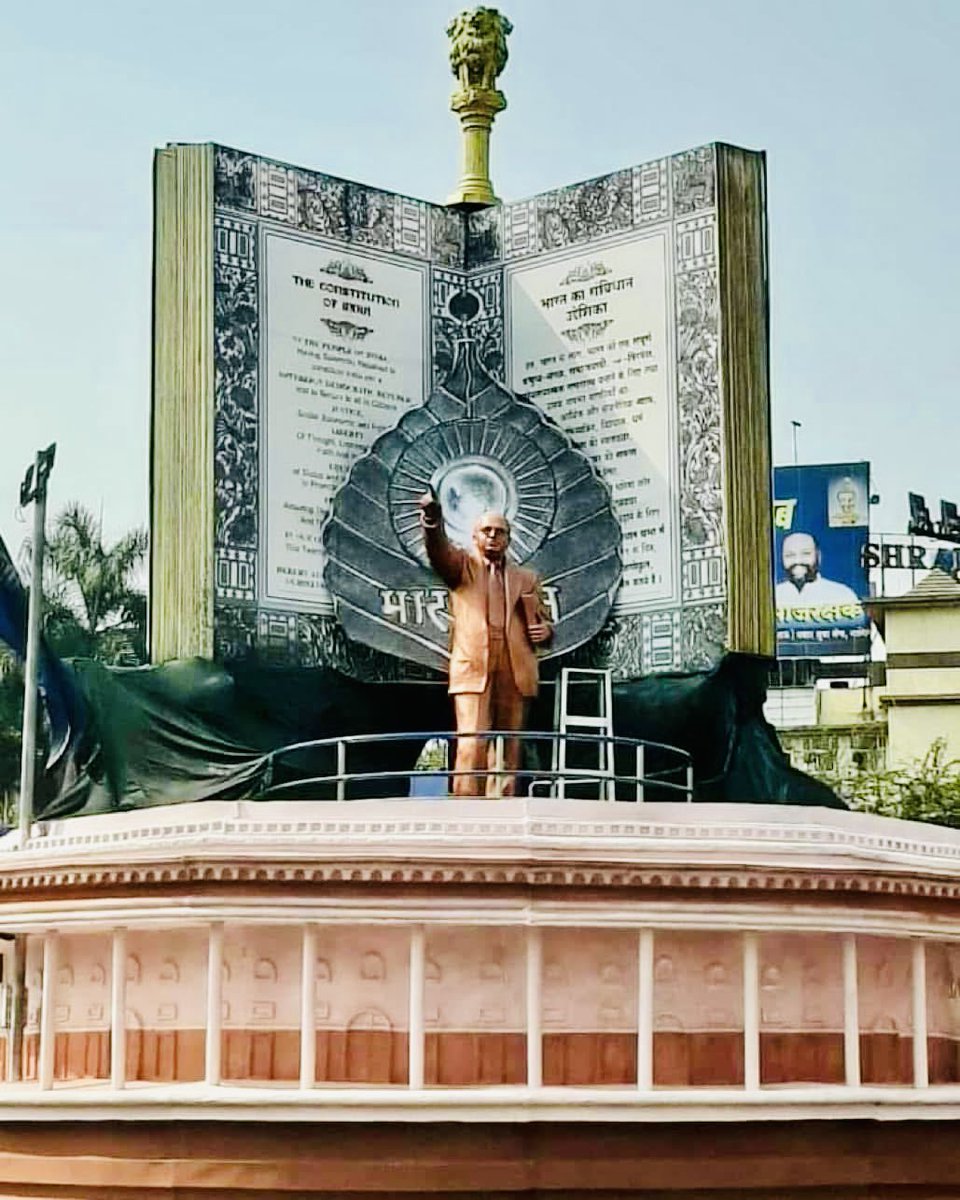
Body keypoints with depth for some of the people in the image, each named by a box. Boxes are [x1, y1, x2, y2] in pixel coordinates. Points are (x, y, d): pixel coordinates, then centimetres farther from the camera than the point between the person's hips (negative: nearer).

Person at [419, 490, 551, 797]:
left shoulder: (527, 578, 22)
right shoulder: (462, 566, 12)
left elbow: (544, 622, 28)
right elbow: (438, 551, -10)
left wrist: (544, 631, 2)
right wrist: (432, 522, -31)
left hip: (514, 675, 3)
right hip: (473, 671, -3)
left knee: (507, 751, 1)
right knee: (471, 747, -14)